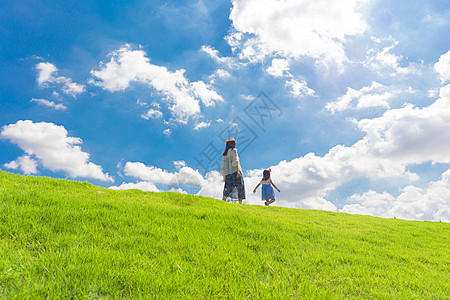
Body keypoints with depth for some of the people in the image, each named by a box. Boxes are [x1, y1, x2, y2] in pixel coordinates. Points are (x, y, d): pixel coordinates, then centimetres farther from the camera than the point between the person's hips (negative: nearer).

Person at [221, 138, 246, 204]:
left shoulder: (224, 154, 18)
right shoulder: (233, 150, 0)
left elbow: (223, 166, 16)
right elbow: (235, 161, -13)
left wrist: (224, 176, 17)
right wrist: (238, 171, -19)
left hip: (228, 174, 6)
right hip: (235, 171, -6)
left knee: (228, 188, 0)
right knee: (240, 188, -1)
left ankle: (223, 200, -17)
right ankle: (240, 203, -6)